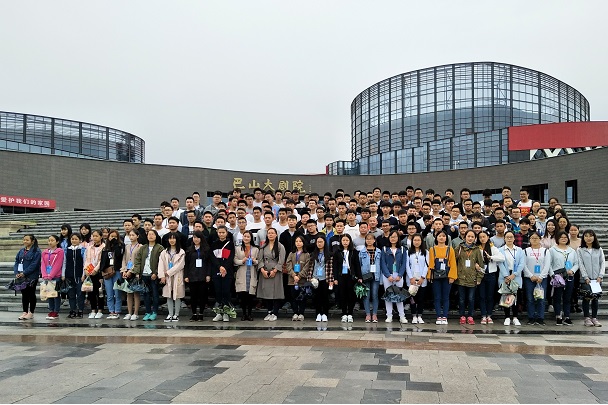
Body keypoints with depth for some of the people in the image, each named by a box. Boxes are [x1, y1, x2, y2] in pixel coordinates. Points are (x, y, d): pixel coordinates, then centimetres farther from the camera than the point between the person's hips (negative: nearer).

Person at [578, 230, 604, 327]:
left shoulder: (599, 250, 8)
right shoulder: (580, 250, 1)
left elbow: (603, 263, 4)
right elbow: (580, 264, -4)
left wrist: (600, 276, -8)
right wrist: (586, 277, -12)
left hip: (597, 279, 2)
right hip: (585, 279, -2)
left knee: (595, 298, 6)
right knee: (586, 298, 2)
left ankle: (594, 318, 13)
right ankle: (587, 318, 7)